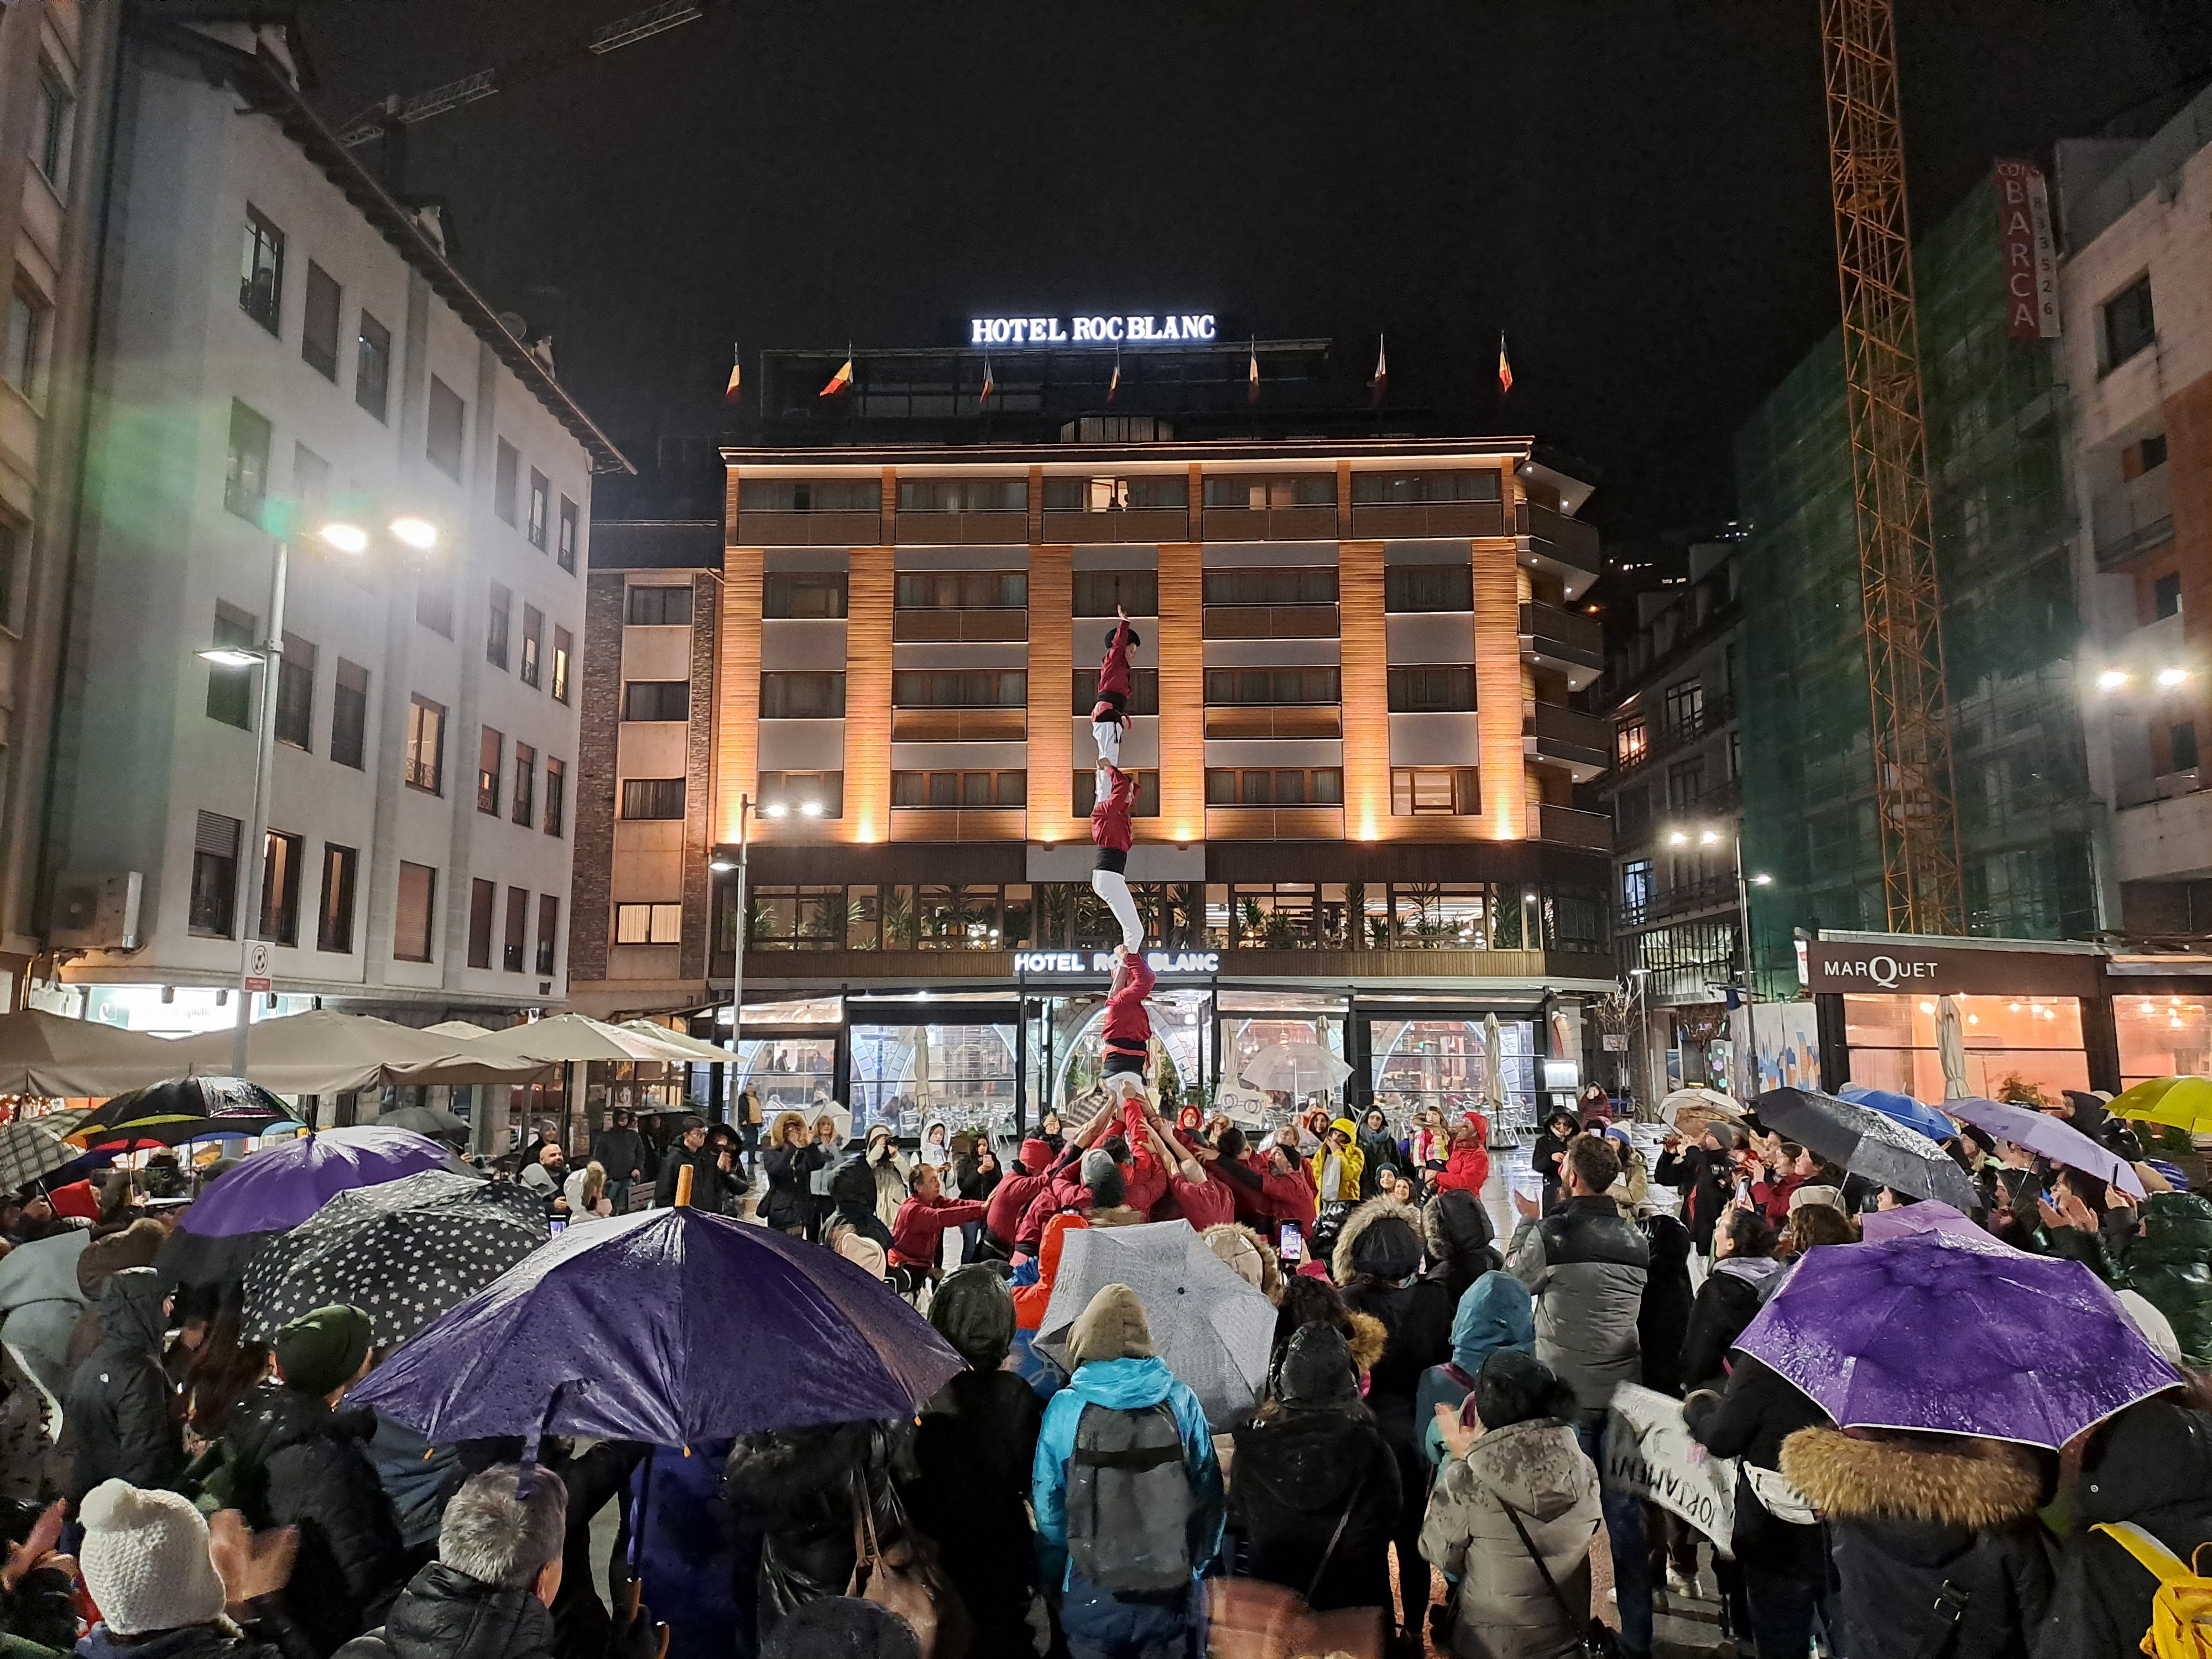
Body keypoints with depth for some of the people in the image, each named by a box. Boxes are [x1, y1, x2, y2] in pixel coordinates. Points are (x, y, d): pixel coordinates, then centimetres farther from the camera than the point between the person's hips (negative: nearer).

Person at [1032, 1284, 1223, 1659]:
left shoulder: (1065, 1408, -10)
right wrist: (1196, 1568, 15)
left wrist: (1052, 1582, 12)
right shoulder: (1182, 1402, -6)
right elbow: (1209, 1494, 1)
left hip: (1092, 1595, -1)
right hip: (1171, 1589, 1)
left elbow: (1047, 1503, -3)